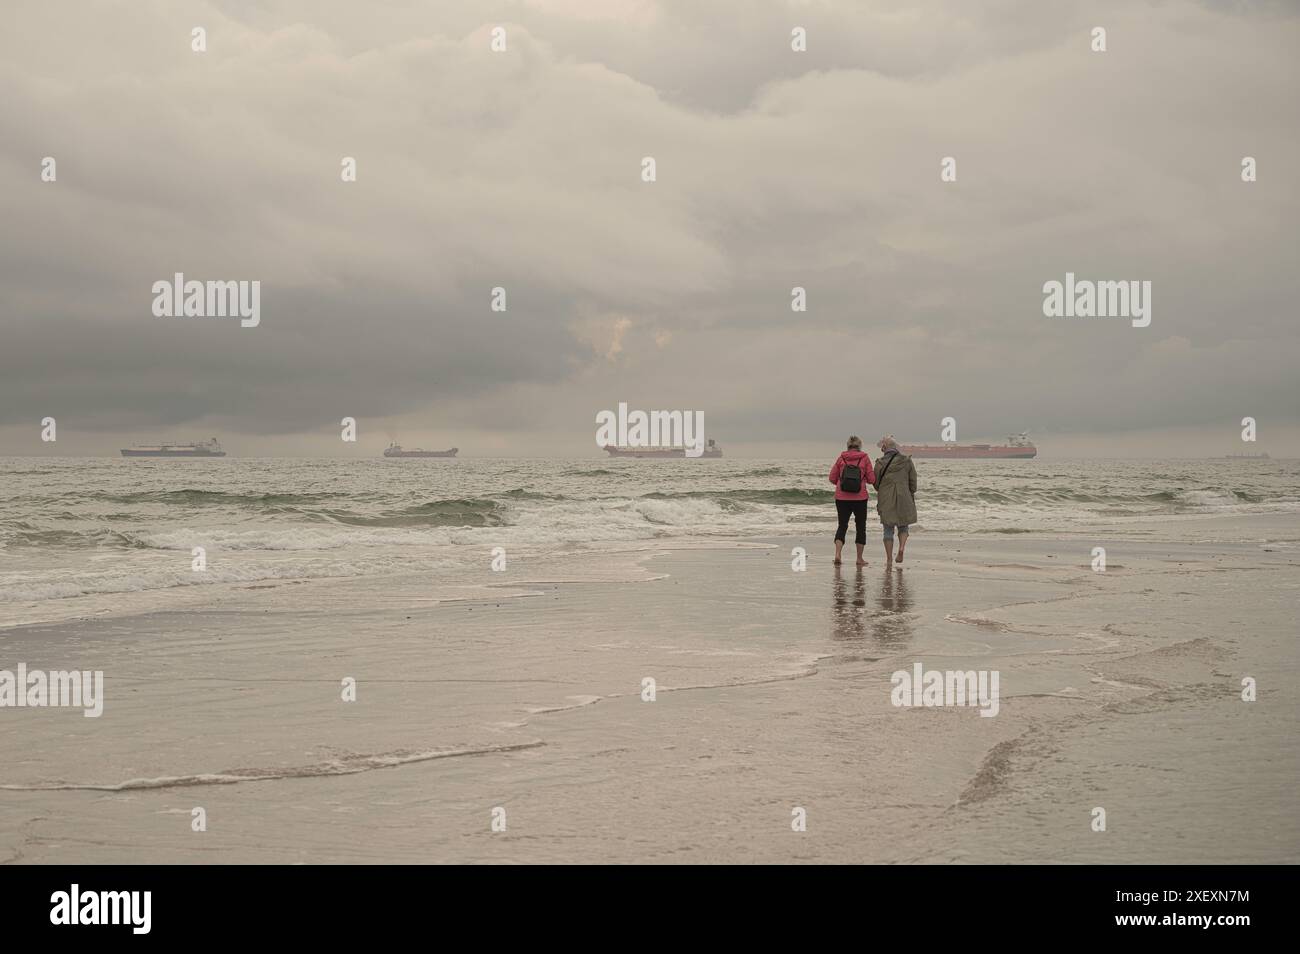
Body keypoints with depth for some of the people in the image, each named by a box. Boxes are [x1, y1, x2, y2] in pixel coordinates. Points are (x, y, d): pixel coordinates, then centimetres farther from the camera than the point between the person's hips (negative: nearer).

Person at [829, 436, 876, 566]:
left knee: (842, 525, 10)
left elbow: (832, 478, 2)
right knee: (860, 526, 12)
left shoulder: (841, 458, 1)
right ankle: (859, 558, 15)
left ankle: (837, 554, -9)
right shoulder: (864, 458, -3)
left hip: (841, 497, 1)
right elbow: (871, 479, -4)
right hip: (860, 498, -1)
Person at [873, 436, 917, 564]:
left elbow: (876, 482, 0)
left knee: (888, 530, 8)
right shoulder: (907, 461, -2)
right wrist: (912, 497, 16)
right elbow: (913, 481, 3)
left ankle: (889, 558, 7)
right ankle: (902, 547, -9)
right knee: (903, 526, 16)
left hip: (886, 500, -1)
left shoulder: (880, 463, -7)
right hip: (904, 499, 1)